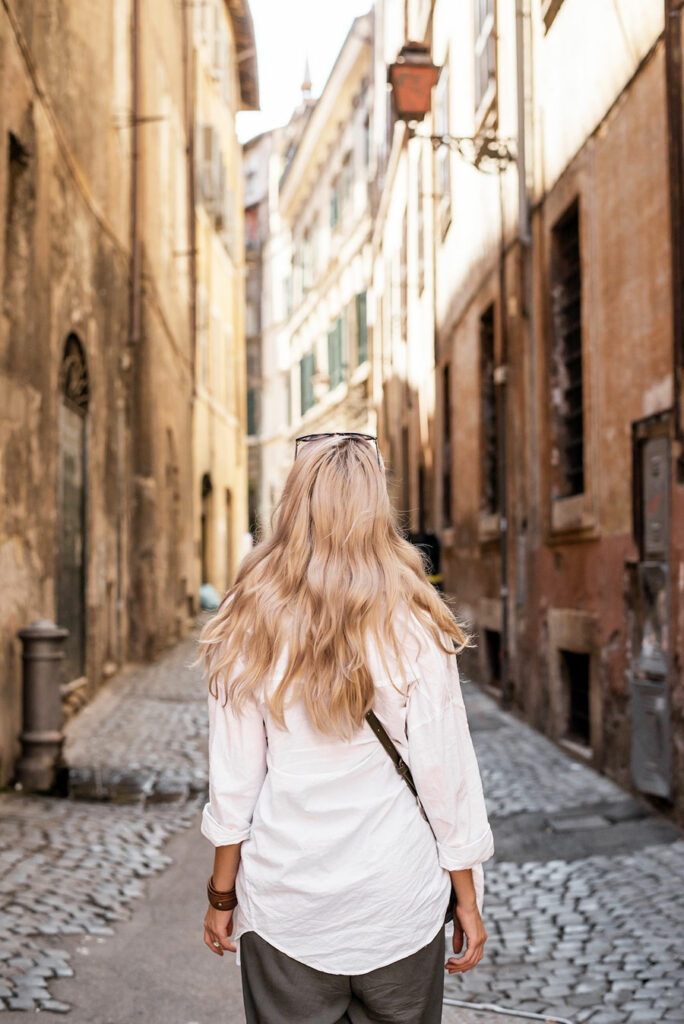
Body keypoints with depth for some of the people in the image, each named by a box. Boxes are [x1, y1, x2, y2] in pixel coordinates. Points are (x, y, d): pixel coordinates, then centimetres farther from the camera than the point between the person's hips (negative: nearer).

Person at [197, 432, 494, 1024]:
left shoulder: (250, 627, -7)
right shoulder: (416, 628, -10)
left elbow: (233, 779, -3)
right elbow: (446, 774, -7)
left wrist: (222, 895, 8)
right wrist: (468, 898, 3)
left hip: (284, 903, 1)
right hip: (398, 901, 0)